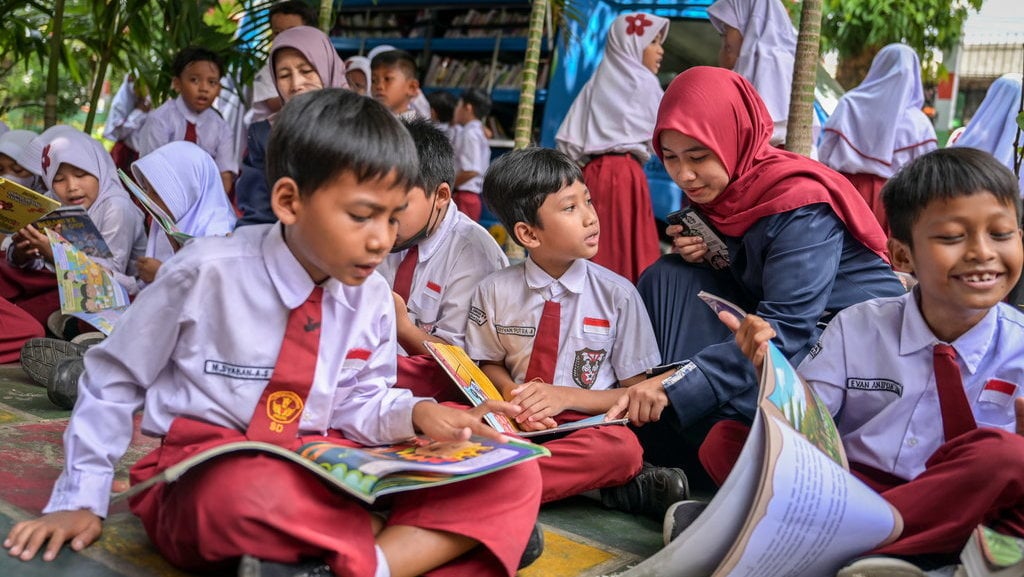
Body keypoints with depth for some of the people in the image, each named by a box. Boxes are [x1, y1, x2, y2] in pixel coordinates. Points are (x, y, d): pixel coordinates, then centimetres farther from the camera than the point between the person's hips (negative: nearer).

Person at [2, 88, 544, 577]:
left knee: (511, 479, -15)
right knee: (250, 495, -45)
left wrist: (415, 413, -15)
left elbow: (357, 406, 6)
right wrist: (79, 499, -1)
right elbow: (114, 379, -2)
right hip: (205, 478, -4)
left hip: (323, 473, 4)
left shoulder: (371, 299, -3)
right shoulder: (207, 272, -16)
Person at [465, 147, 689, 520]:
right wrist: (512, 393, -11)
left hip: (589, 428, -1)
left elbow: (639, 392, 1)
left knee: (623, 447, -35)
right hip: (516, 423, 2)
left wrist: (567, 396, -15)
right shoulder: (495, 291, 1)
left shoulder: (617, 295, -2)